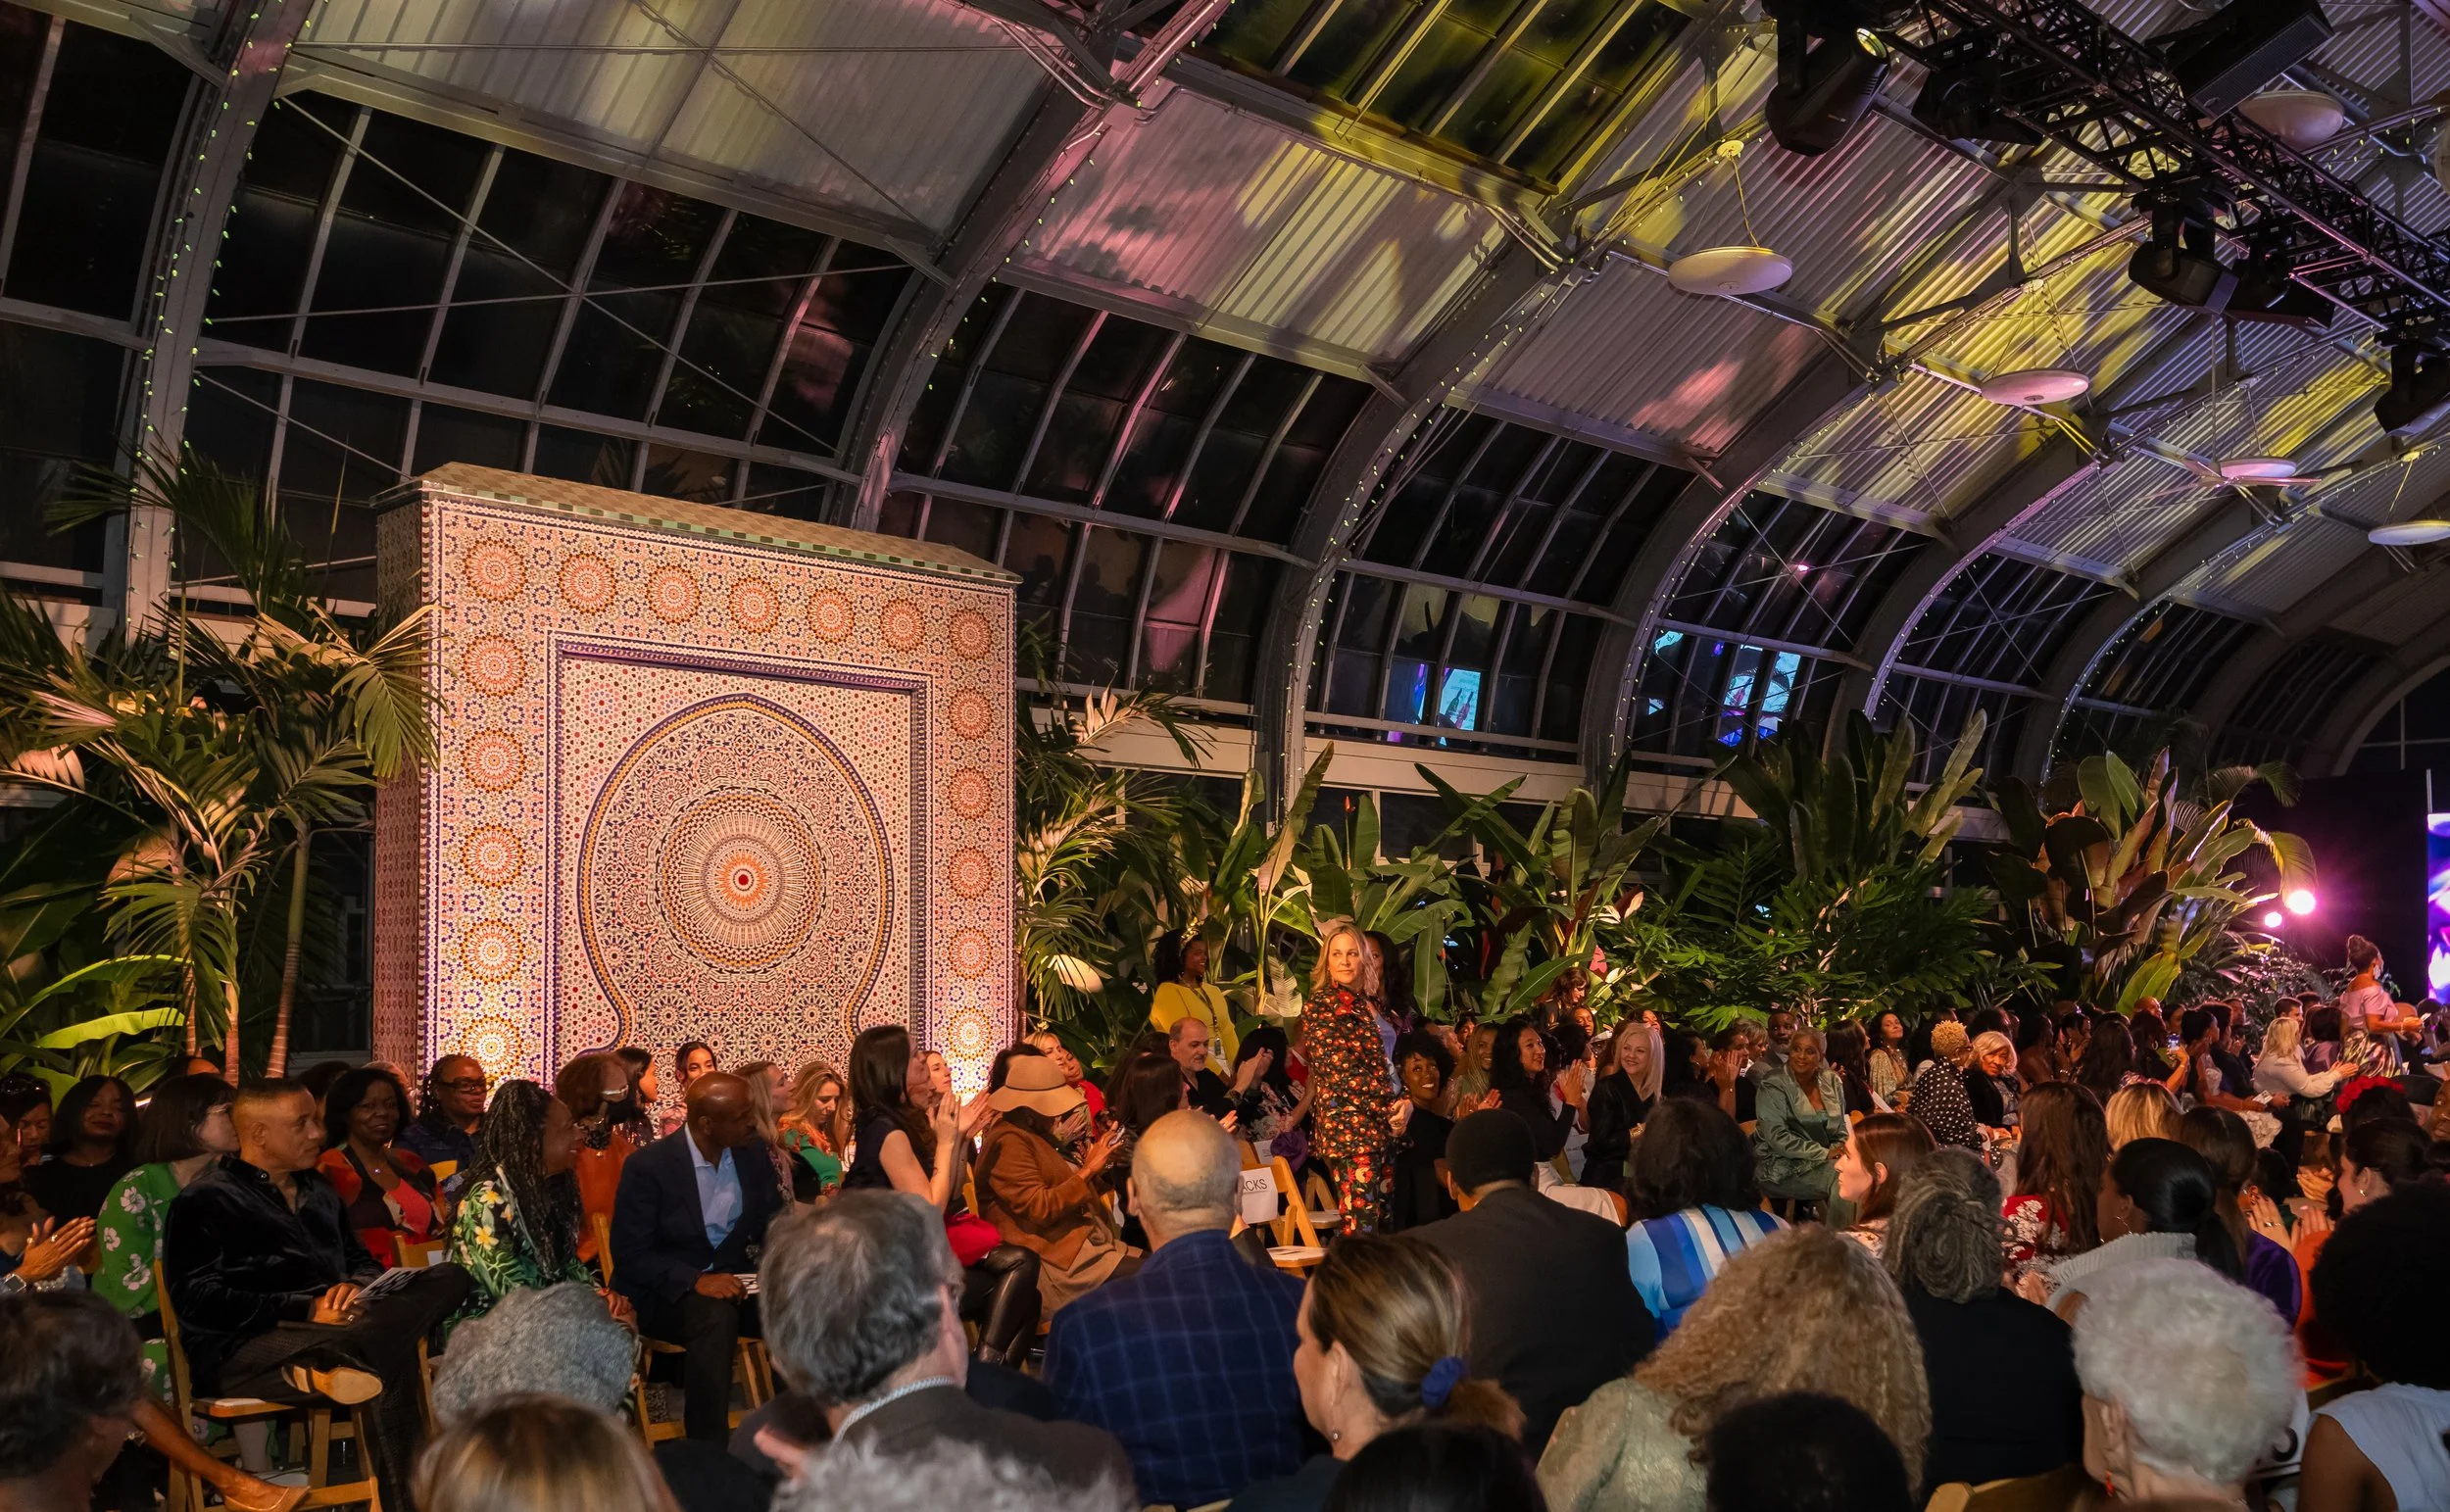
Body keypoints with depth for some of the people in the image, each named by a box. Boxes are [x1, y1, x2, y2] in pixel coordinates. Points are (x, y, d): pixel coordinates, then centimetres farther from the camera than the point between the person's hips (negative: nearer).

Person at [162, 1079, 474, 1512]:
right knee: (388, 1355, -40)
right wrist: (306, 1311, -18)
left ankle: (332, 1364, -37)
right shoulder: (204, 1200, 0)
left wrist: (355, 1286, 0)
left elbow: (361, 1260, 29)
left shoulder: (317, 1190, 25)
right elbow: (197, 1300, -12)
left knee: (450, 1278, -21)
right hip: (242, 1348, -8)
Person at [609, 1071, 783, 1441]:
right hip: (668, 1292, -5)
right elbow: (630, 1257, -14)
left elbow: (773, 1217, 8)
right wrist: (696, 1280, -29)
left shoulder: (752, 1152, 2)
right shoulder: (648, 1166, -13)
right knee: (716, 1315, -37)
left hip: (733, 1283, 5)